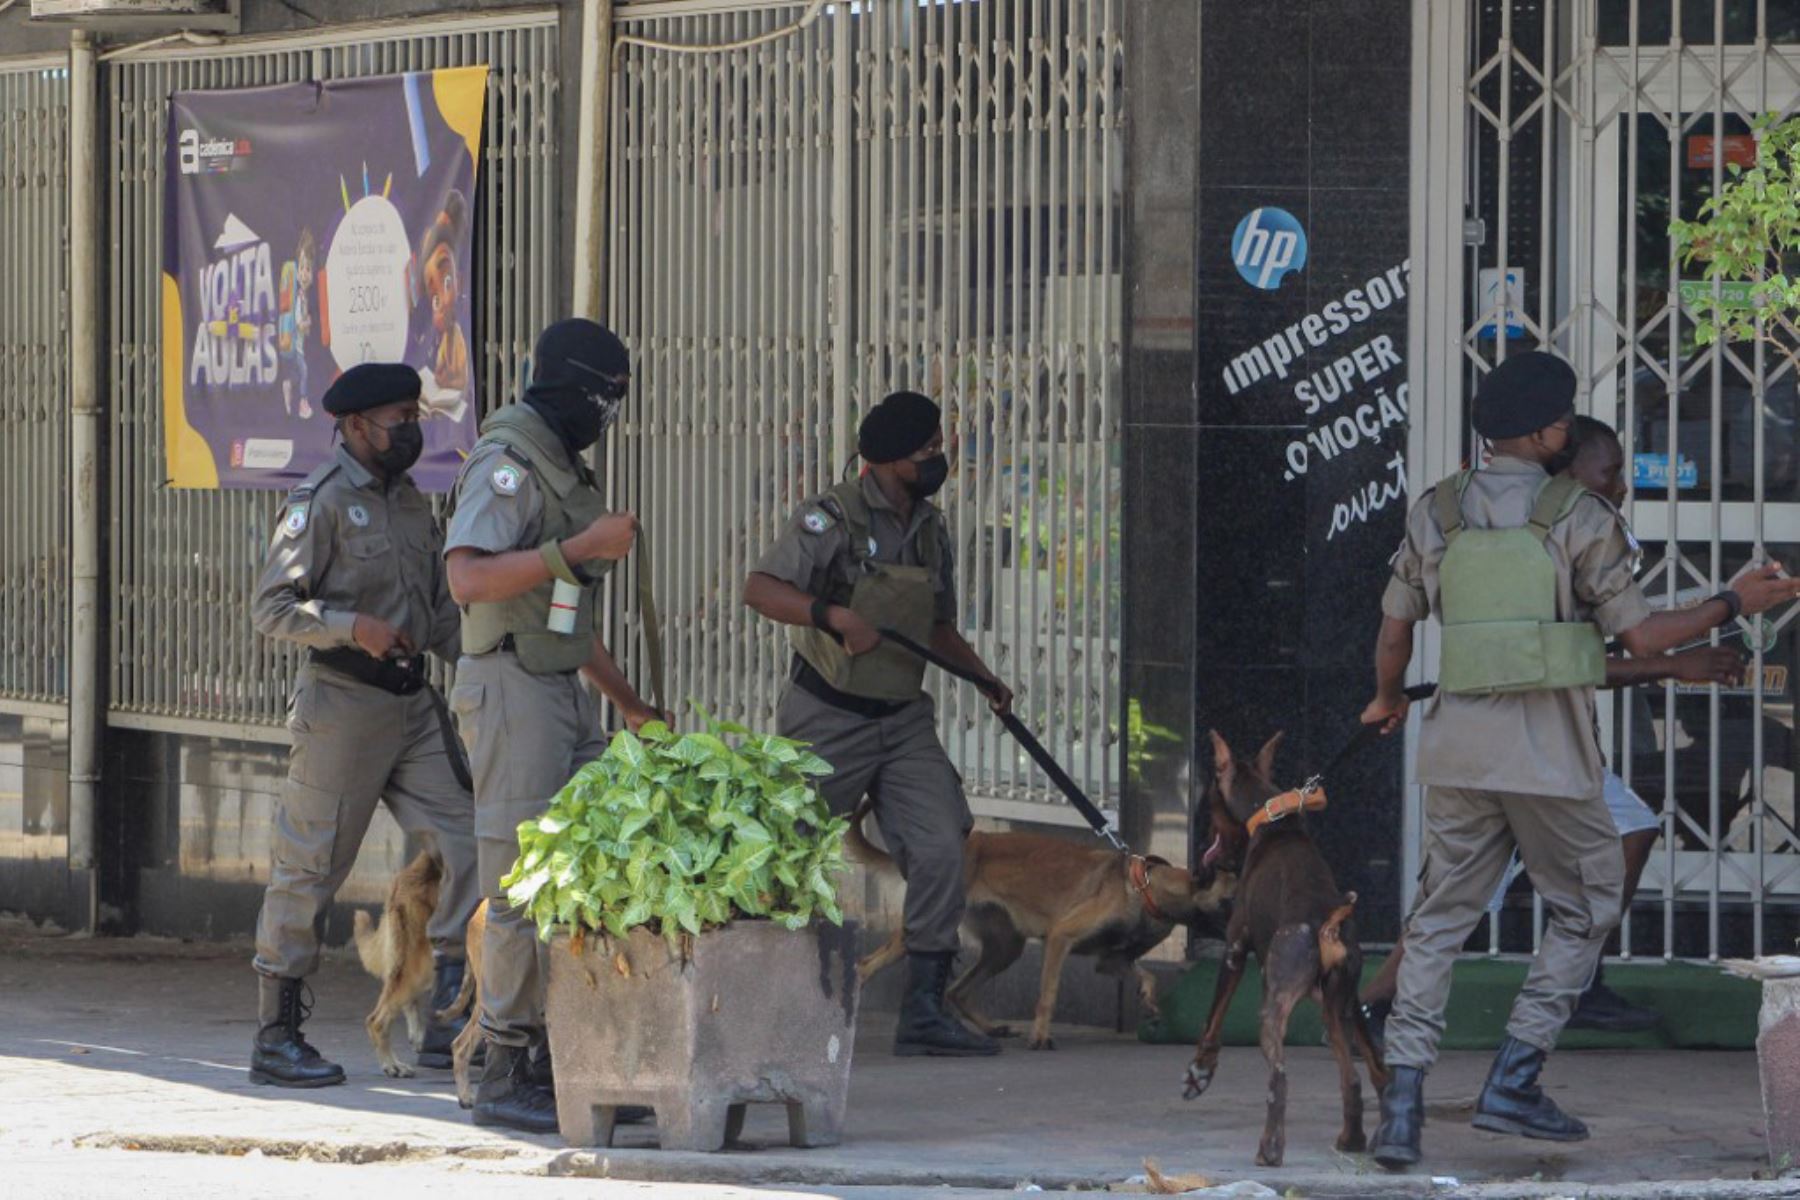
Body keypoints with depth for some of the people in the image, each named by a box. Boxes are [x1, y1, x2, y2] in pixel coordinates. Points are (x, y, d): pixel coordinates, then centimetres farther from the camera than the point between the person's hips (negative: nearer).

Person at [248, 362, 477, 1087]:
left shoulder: (412, 504, 16)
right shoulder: (323, 503, -8)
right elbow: (271, 606, -13)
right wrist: (353, 627, -25)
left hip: (412, 702, 7)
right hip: (342, 700, -7)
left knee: (471, 843, -3)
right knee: (311, 868, -2)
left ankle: (449, 1025, 2)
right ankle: (277, 1036, 7)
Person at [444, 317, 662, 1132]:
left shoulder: (561, 468, 20)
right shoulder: (507, 463, -11)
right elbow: (469, 578, -25)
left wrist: (628, 700, 28)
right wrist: (583, 546, -24)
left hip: (565, 694, 10)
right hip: (511, 690, -10)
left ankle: (561, 1064, 13)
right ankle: (505, 1075, -5)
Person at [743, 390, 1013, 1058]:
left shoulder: (930, 529, 11)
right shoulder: (833, 518, -11)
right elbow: (760, 589, -21)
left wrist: (986, 680, 10)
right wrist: (834, 616, -33)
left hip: (904, 720, 6)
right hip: (826, 719, -6)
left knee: (941, 848, -8)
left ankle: (924, 1012, -4)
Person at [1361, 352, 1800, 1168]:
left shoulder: (1434, 514, 5)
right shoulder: (1581, 519, -6)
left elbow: (1394, 630, 14)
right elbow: (1641, 636, -4)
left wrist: (1387, 700, 34)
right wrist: (1733, 606, 8)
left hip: (1458, 749, 4)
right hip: (1549, 757, -4)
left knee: (1440, 919, 10)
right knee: (1584, 912, 14)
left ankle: (1402, 1100, -4)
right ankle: (1511, 1084, 5)